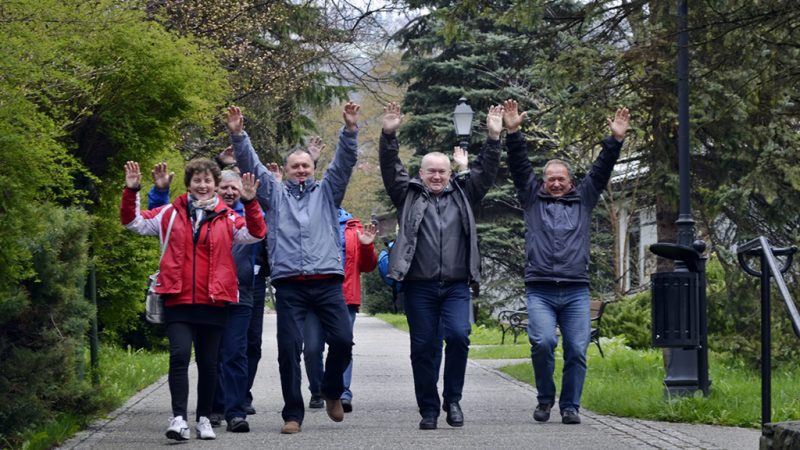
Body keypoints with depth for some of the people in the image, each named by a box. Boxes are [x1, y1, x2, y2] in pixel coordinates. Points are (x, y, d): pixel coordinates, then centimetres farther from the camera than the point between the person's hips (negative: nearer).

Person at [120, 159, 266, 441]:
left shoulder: (228, 219, 7)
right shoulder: (170, 214, 9)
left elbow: (256, 234, -6)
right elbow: (133, 222, 11)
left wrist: (250, 203, -19)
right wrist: (131, 191, -3)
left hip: (213, 302, 1)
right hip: (178, 301, -1)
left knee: (208, 362, 8)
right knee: (180, 355, -16)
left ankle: (204, 418, 21)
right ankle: (179, 418, -19)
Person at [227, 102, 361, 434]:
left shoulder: (326, 192, 17)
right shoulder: (275, 194, 17)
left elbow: (345, 163, 6)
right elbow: (251, 165, 9)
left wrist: (350, 130, -9)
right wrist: (238, 135, -5)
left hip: (327, 281, 0)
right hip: (289, 284, 0)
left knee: (342, 340, -9)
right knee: (289, 349, -5)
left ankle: (332, 391, 18)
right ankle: (293, 414, 1)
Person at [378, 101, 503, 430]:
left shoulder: (463, 195, 15)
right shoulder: (409, 196, 11)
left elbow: (485, 171, 8)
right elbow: (390, 169, 1)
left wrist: (494, 138, -4)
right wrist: (389, 136, -12)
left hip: (456, 286, 0)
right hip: (419, 287, 0)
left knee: (458, 335, -16)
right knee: (423, 348, 1)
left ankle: (453, 400, 1)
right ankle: (428, 410, 10)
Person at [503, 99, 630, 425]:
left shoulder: (583, 200, 19)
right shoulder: (533, 199, 16)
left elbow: (601, 170, 14)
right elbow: (519, 166, 9)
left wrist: (615, 141, 4)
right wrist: (513, 133, -2)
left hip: (576, 291, 2)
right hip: (540, 290, -2)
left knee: (577, 350, -5)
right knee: (543, 342, -19)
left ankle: (570, 406, 6)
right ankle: (545, 398, 1)